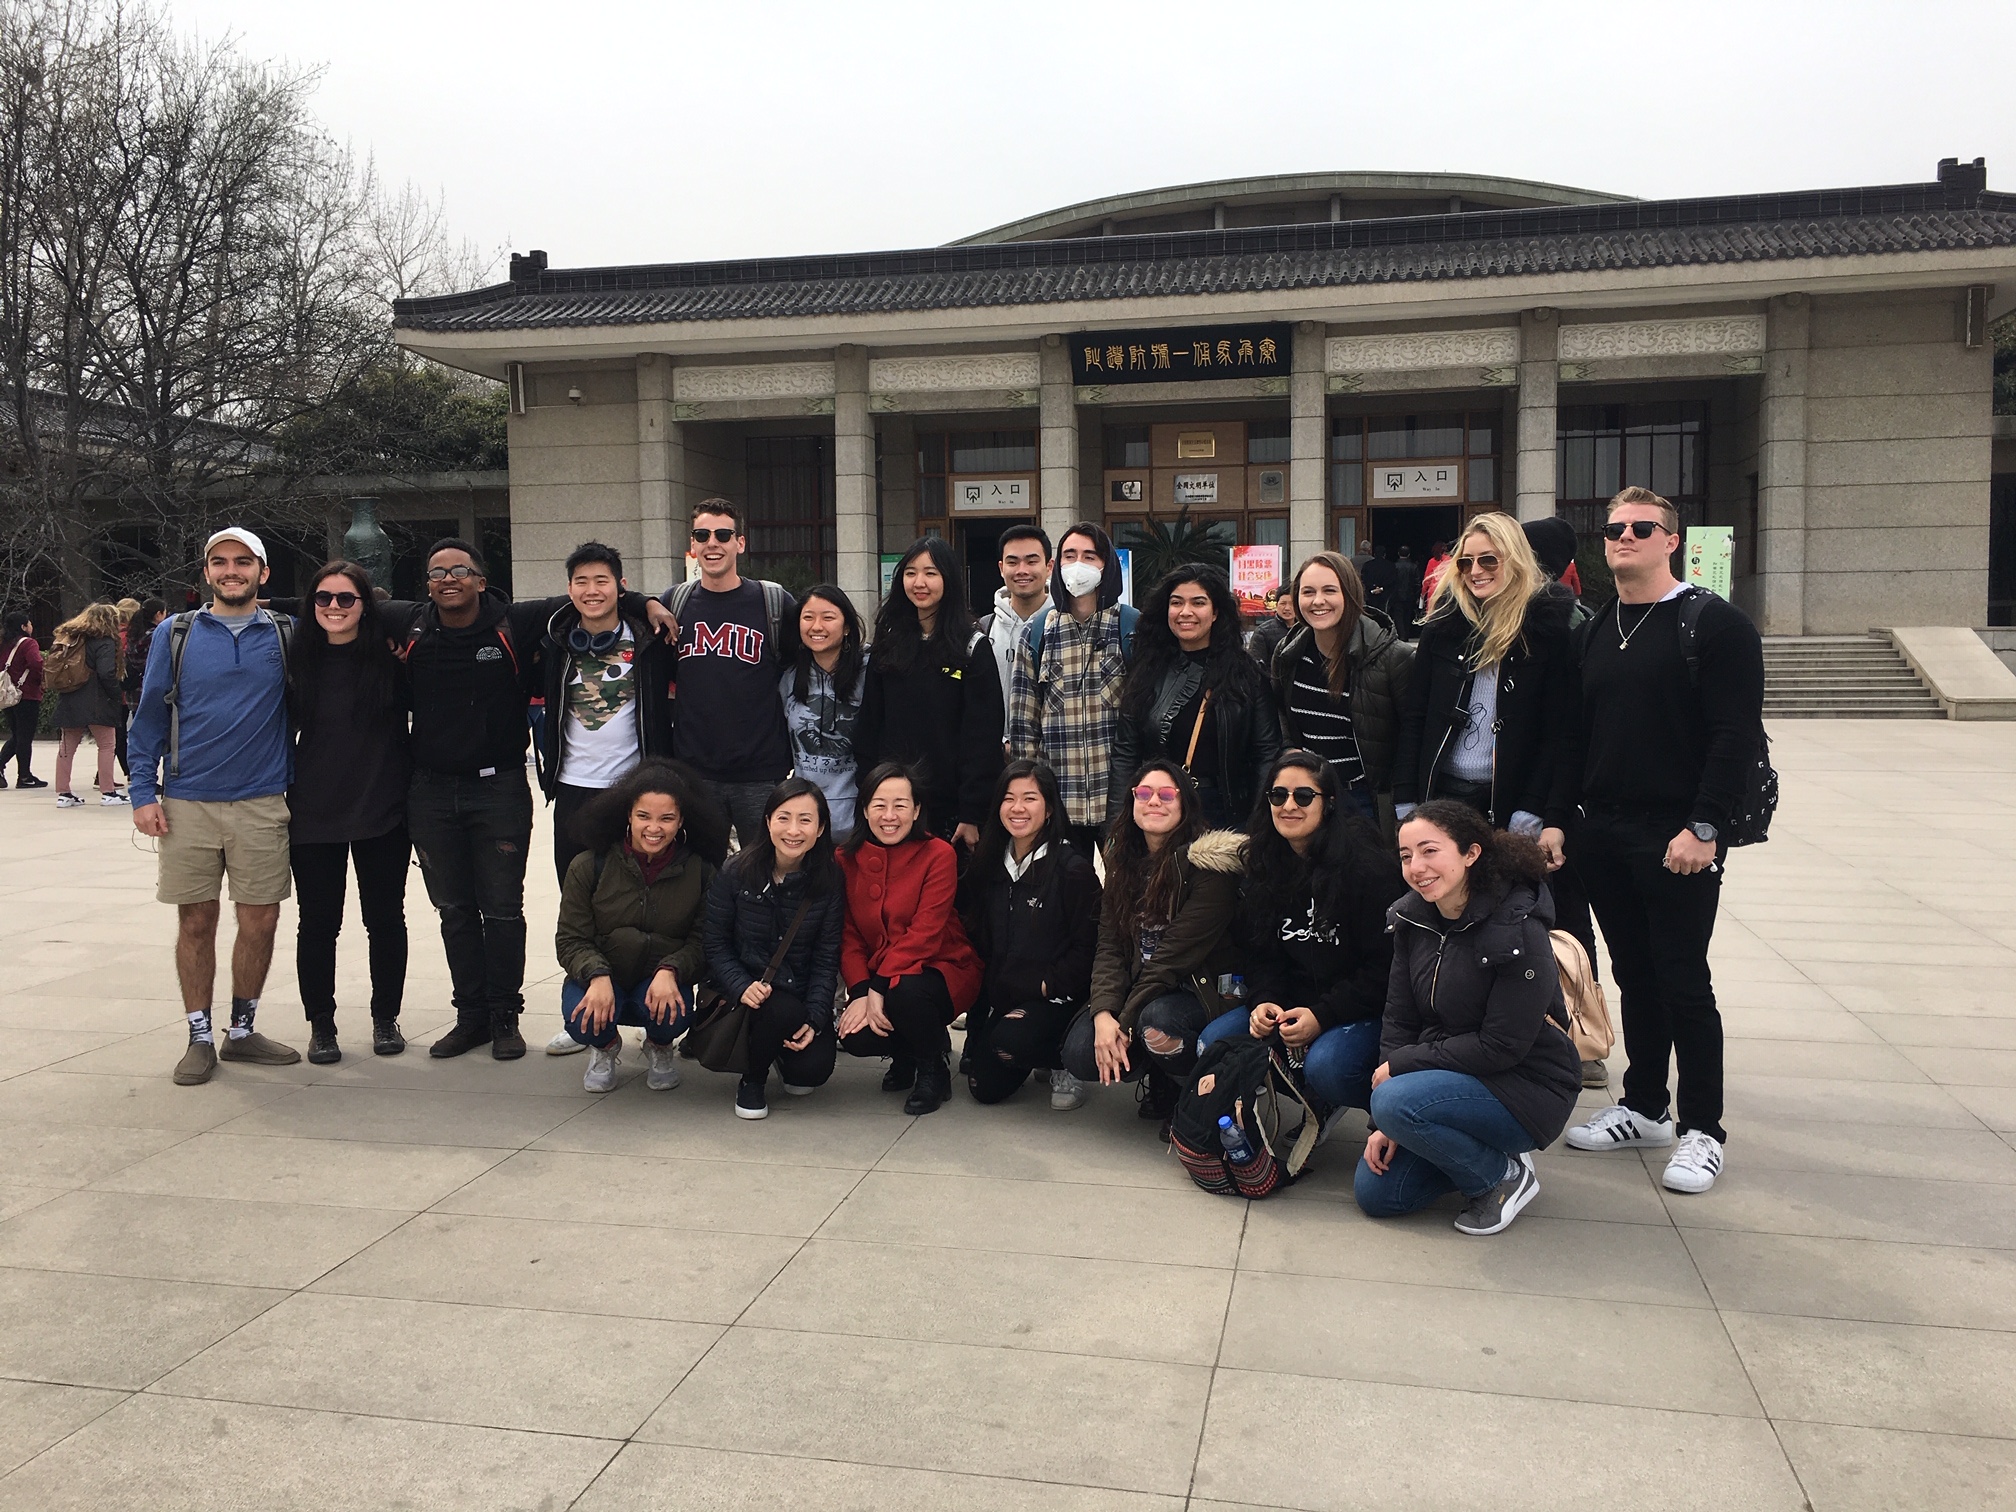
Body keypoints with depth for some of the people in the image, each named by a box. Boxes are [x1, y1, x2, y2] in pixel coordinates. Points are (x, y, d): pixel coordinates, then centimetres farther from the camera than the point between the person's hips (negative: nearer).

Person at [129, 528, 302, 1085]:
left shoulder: (286, 635, 6)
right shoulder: (176, 635, 4)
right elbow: (149, 715, 5)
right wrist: (143, 794, -1)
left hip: (261, 805, 1)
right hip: (187, 804, 0)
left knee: (260, 922, 3)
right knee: (196, 922, 4)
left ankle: (243, 1029, 20)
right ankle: (200, 1038, 16)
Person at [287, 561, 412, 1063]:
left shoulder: (389, 658, -2)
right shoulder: (299, 659, 3)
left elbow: (408, 729, 4)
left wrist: (413, 798, -1)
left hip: (382, 813, -1)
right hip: (313, 815, 1)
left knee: (385, 919, 8)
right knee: (318, 923, 7)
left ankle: (386, 1018, 24)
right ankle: (321, 1025, 20)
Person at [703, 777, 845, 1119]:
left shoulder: (830, 880, -6)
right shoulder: (737, 872, -10)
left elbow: (827, 957, -5)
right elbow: (715, 944, -5)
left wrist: (814, 1019, -14)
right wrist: (742, 987, -22)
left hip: (800, 994, 2)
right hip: (745, 989, -2)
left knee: (815, 1069, -19)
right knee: (784, 1011, -33)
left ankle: (785, 1051, 20)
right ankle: (752, 1080, -1)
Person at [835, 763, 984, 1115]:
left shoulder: (939, 855, -13)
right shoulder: (847, 861, 0)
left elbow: (925, 934, -19)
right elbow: (848, 936, -2)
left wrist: (879, 990, -26)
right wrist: (860, 994, -18)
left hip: (943, 969, -3)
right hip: (876, 979, 3)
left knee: (906, 991, -36)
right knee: (853, 1036, -25)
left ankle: (933, 1068, -4)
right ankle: (905, 1055, 13)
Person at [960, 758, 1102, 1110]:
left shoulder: (1072, 869, -12)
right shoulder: (987, 865, 6)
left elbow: (1086, 948, -12)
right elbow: (976, 934, 13)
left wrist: (1046, 986, -16)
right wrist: (987, 991, 3)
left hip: (1052, 996, -6)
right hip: (999, 994, 6)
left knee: (1008, 1041, -32)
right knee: (985, 1088, -1)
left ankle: (1064, 1061, 0)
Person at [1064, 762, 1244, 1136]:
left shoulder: (1209, 864, -15)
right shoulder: (1124, 861, 6)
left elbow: (1176, 954, -20)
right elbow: (1110, 945, -1)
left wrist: (1124, 1023, -22)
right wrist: (1103, 1015, -18)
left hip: (1204, 991, -6)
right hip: (1140, 990, 6)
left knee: (1157, 1023, -36)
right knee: (1079, 1053, -17)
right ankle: (1159, 1081, 14)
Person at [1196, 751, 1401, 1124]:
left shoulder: (1366, 865, -16)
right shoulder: (1265, 863, 5)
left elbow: (1385, 966, -15)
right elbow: (1259, 951, 9)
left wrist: (1323, 1016, -22)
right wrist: (1264, 1001, -11)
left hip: (1361, 1007, -6)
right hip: (1289, 1004, 7)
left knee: (1325, 1066, -34)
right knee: (1213, 1041, -13)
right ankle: (1319, 1106, 7)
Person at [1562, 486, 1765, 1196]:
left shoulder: (1715, 624, -6)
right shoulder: (1594, 631, 13)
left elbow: (1738, 733, -13)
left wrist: (1703, 827, -19)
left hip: (1678, 838, -6)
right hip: (1602, 835, 6)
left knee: (1683, 982, 0)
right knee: (1634, 976, 14)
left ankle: (1701, 1130, 13)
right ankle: (1644, 1109, 26)